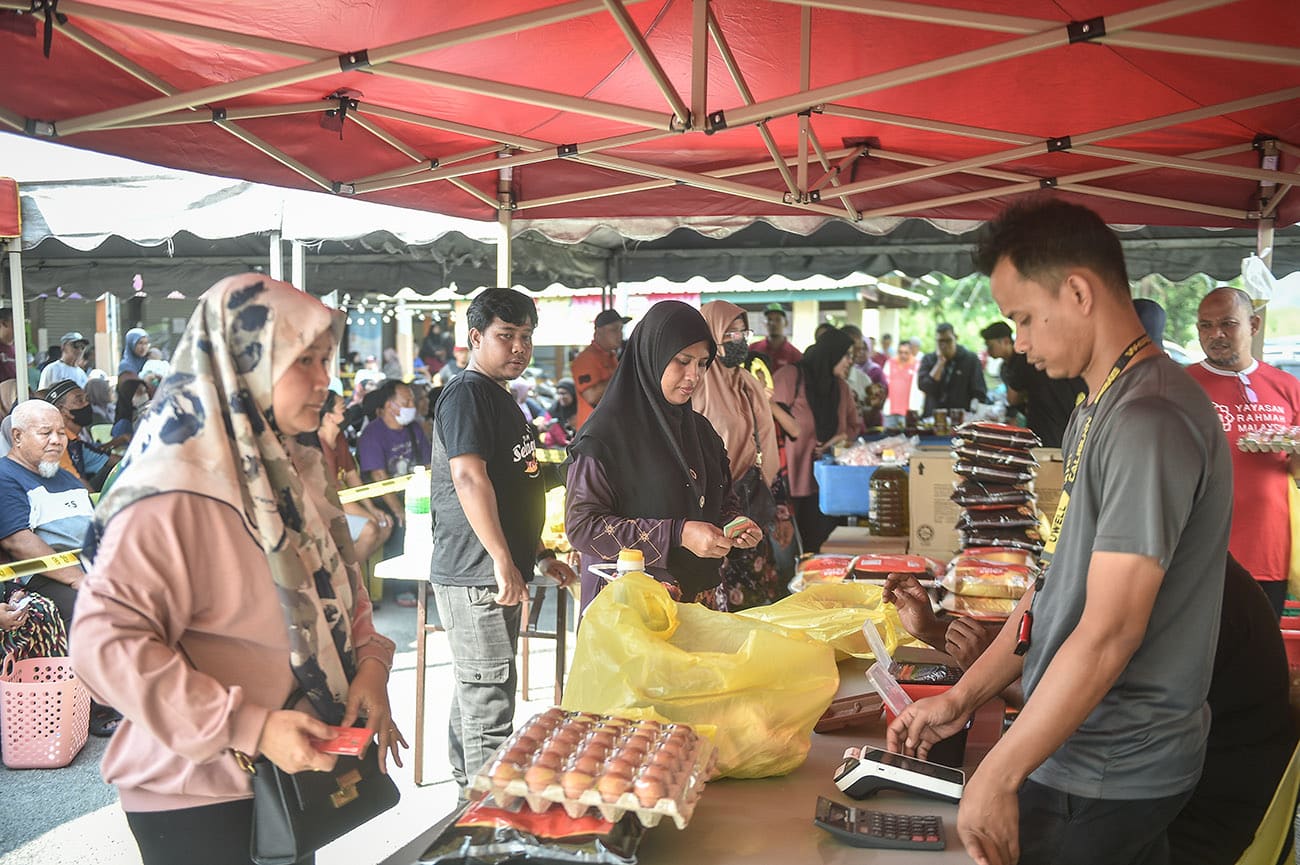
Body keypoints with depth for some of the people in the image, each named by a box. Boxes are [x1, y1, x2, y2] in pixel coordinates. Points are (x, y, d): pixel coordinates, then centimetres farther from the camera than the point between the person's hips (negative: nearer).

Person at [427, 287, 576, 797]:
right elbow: (470, 478, -23)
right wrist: (504, 561, -25)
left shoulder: (501, 398, 20)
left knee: (476, 693, 17)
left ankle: (469, 795, 28)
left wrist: (537, 555, 26)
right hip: (475, 576, -10)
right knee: (490, 700, -6)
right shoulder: (467, 394, -11)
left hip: (500, 573, 10)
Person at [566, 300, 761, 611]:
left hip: (700, 595, 6)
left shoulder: (700, 429, 9)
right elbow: (581, 524, -18)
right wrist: (677, 535, -23)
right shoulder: (607, 432, -12)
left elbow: (724, 501, 20)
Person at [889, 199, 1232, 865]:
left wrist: (997, 778, -20)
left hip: (1105, 779, -8)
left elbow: (1109, 632, -25)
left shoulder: (1149, 421, -22)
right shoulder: (1096, 412, 11)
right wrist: (962, 698, 10)